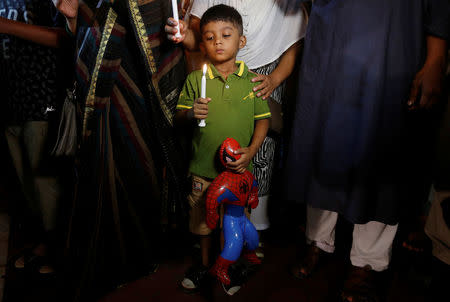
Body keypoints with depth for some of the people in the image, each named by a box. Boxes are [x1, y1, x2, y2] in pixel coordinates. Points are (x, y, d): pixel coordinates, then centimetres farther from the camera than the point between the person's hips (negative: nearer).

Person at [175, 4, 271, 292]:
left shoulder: (252, 81, -2)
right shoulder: (196, 79, -2)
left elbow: (263, 119, 0)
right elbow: (179, 116, 3)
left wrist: (251, 150, -13)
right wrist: (191, 113, -20)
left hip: (239, 168, 0)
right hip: (204, 166, 1)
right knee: (204, 218, 15)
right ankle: (205, 263, 40)